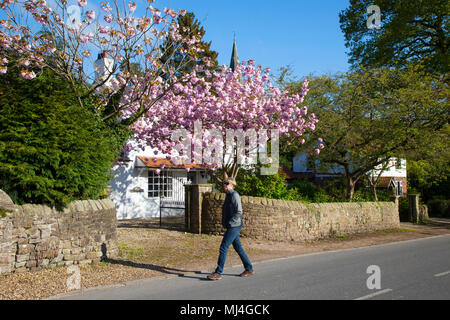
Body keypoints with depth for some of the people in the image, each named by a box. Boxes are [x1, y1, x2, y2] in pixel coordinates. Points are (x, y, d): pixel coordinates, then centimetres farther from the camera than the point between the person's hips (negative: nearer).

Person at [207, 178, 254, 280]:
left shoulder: (234, 195, -13)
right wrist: (225, 223, 15)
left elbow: (239, 212, -18)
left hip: (234, 226, -10)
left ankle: (218, 273, -5)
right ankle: (249, 269, 24)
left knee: (223, 248, -9)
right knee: (238, 248, 14)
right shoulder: (228, 195, 15)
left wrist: (229, 222, -17)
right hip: (231, 226, 10)